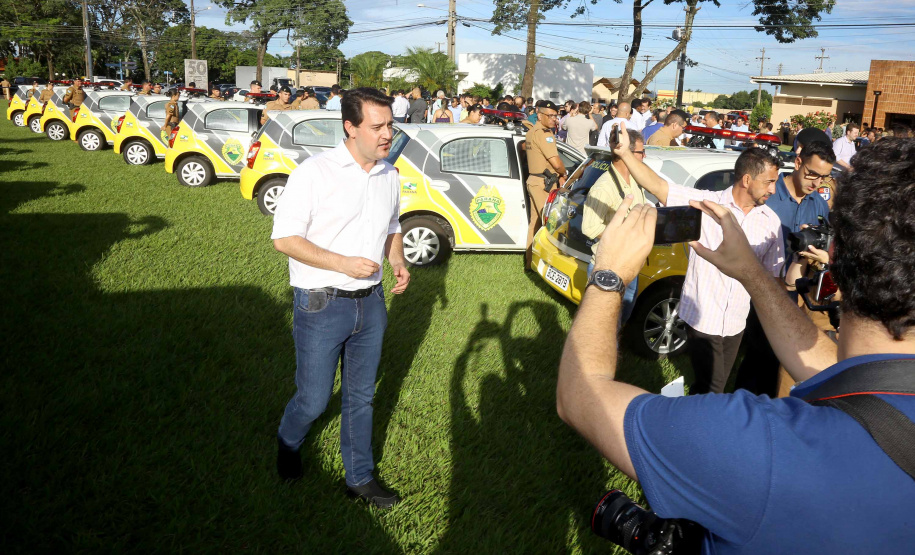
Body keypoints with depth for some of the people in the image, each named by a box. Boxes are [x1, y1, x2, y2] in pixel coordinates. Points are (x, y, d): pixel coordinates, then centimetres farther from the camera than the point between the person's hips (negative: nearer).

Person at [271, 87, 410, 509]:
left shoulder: (390, 176, 7)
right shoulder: (315, 172, -14)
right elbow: (284, 238, -14)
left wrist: (398, 261, 0)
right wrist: (341, 263, -22)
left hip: (370, 302, 5)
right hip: (321, 304, -5)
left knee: (361, 396, 16)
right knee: (314, 400, 6)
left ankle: (359, 477, 32)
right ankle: (287, 446, 39)